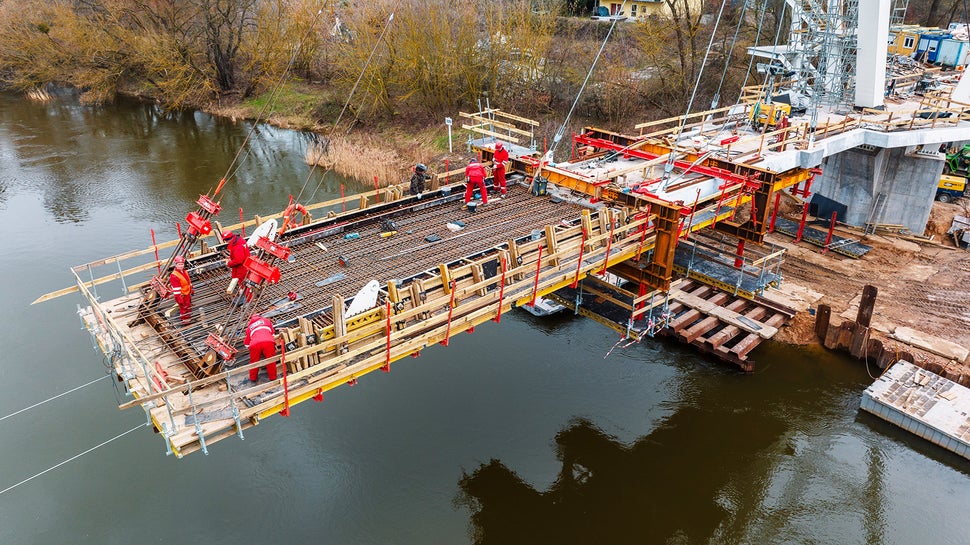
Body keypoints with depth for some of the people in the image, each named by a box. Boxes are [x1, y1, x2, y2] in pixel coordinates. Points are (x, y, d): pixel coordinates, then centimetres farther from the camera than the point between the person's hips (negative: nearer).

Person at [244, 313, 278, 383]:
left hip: (255, 343, 1)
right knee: (271, 361, 11)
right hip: (268, 341, -1)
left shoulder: (249, 327, 35)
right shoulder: (266, 320, 33)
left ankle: (253, 378, 29)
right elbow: (273, 333, 34)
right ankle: (273, 377, 15)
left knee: (254, 361, 20)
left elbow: (247, 343, 35)